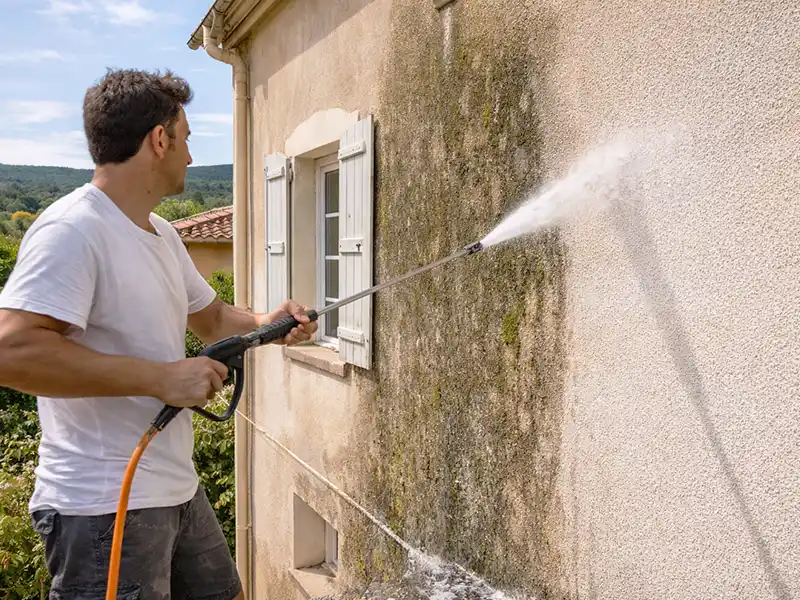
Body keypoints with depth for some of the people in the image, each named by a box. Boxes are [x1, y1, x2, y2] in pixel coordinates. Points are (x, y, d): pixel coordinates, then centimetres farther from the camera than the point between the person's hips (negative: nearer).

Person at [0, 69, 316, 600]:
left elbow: (210, 317, 23)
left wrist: (266, 325, 3)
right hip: (105, 507, -9)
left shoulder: (163, 234, 11)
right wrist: (161, 378, -27)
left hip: (178, 490, 9)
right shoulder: (72, 230, -18)